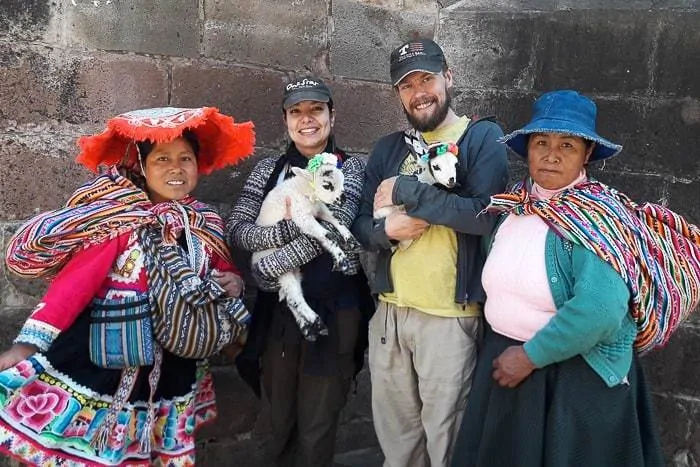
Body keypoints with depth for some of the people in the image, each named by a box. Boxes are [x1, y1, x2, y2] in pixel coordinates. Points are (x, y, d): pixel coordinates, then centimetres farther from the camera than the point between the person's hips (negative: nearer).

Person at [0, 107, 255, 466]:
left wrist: (232, 280, -4)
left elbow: (221, 269, 19)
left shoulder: (205, 224, 4)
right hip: (97, 369, -5)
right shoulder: (118, 216, -13)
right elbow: (74, 282, -19)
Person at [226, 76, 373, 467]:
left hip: (333, 310, -3)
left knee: (317, 427, 5)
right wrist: (288, 229, -19)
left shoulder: (350, 167, 0)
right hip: (278, 309, 3)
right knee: (281, 420, 15)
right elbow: (236, 229, -2)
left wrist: (269, 267, -18)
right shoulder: (268, 169, 9)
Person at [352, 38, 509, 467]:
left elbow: (485, 214, -19)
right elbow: (361, 224, 9)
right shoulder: (388, 148, 12)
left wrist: (406, 191, -15)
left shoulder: (483, 136, -3)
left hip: (451, 315, -5)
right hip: (390, 311, 5)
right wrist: (387, 229, -13)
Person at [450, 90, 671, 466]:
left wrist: (531, 356, -20)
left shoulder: (596, 216, -17)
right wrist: (499, 349, 3)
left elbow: (600, 310, -29)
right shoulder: (514, 205, 3)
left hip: (574, 376, -6)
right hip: (503, 362, 6)